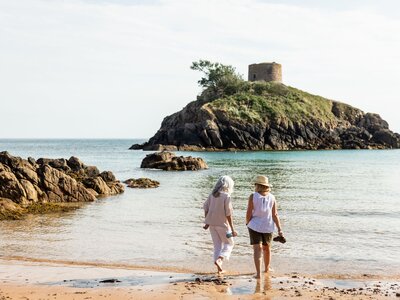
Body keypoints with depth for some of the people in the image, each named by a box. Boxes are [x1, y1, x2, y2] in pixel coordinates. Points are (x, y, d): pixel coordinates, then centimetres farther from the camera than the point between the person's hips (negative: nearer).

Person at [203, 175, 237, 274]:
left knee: (217, 245, 15)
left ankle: (219, 268, 15)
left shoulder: (212, 195, 2)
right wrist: (232, 229, -11)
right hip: (223, 224, -5)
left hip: (212, 223, 5)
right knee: (229, 244, 14)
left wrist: (207, 222, 19)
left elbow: (206, 208, 7)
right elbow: (228, 214, -17)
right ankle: (219, 259, -7)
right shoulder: (226, 196, -16)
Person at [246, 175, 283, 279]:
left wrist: (247, 223, 10)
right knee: (267, 248, 22)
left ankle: (258, 273, -15)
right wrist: (279, 229, -4)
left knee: (257, 249, -4)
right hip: (268, 227, 3)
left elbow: (249, 214, -10)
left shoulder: (253, 196, -12)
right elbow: (275, 215, -7)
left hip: (255, 226, -3)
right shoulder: (272, 197, -5)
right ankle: (267, 268, 40)